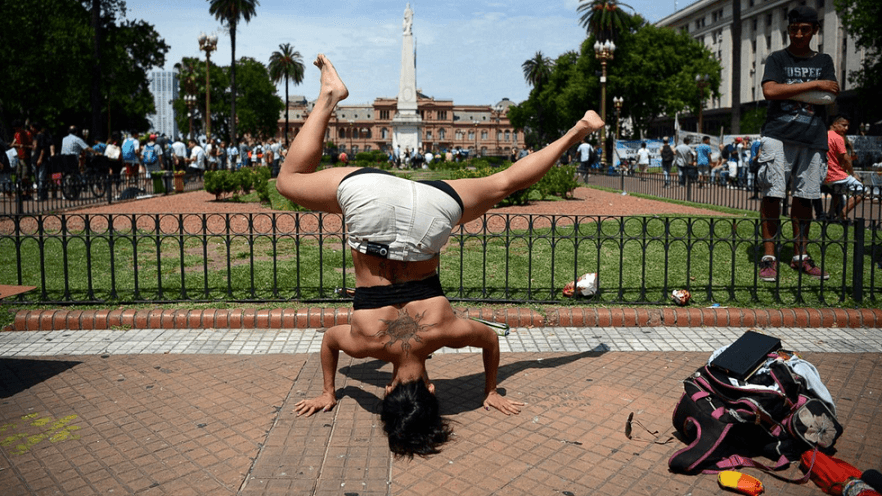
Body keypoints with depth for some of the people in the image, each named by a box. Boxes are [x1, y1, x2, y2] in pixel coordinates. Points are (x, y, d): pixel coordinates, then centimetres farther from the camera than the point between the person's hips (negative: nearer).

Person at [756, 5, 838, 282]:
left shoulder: (824, 61, 18)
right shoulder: (778, 59, 9)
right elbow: (770, 91, -9)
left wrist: (789, 90, -4)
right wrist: (814, 85, -8)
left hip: (812, 138, 3)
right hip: (778, 136, -3)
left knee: (805, 197, 4)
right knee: (772, 194, -10)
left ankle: (800, 257, 13)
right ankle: (769, 257, -5)